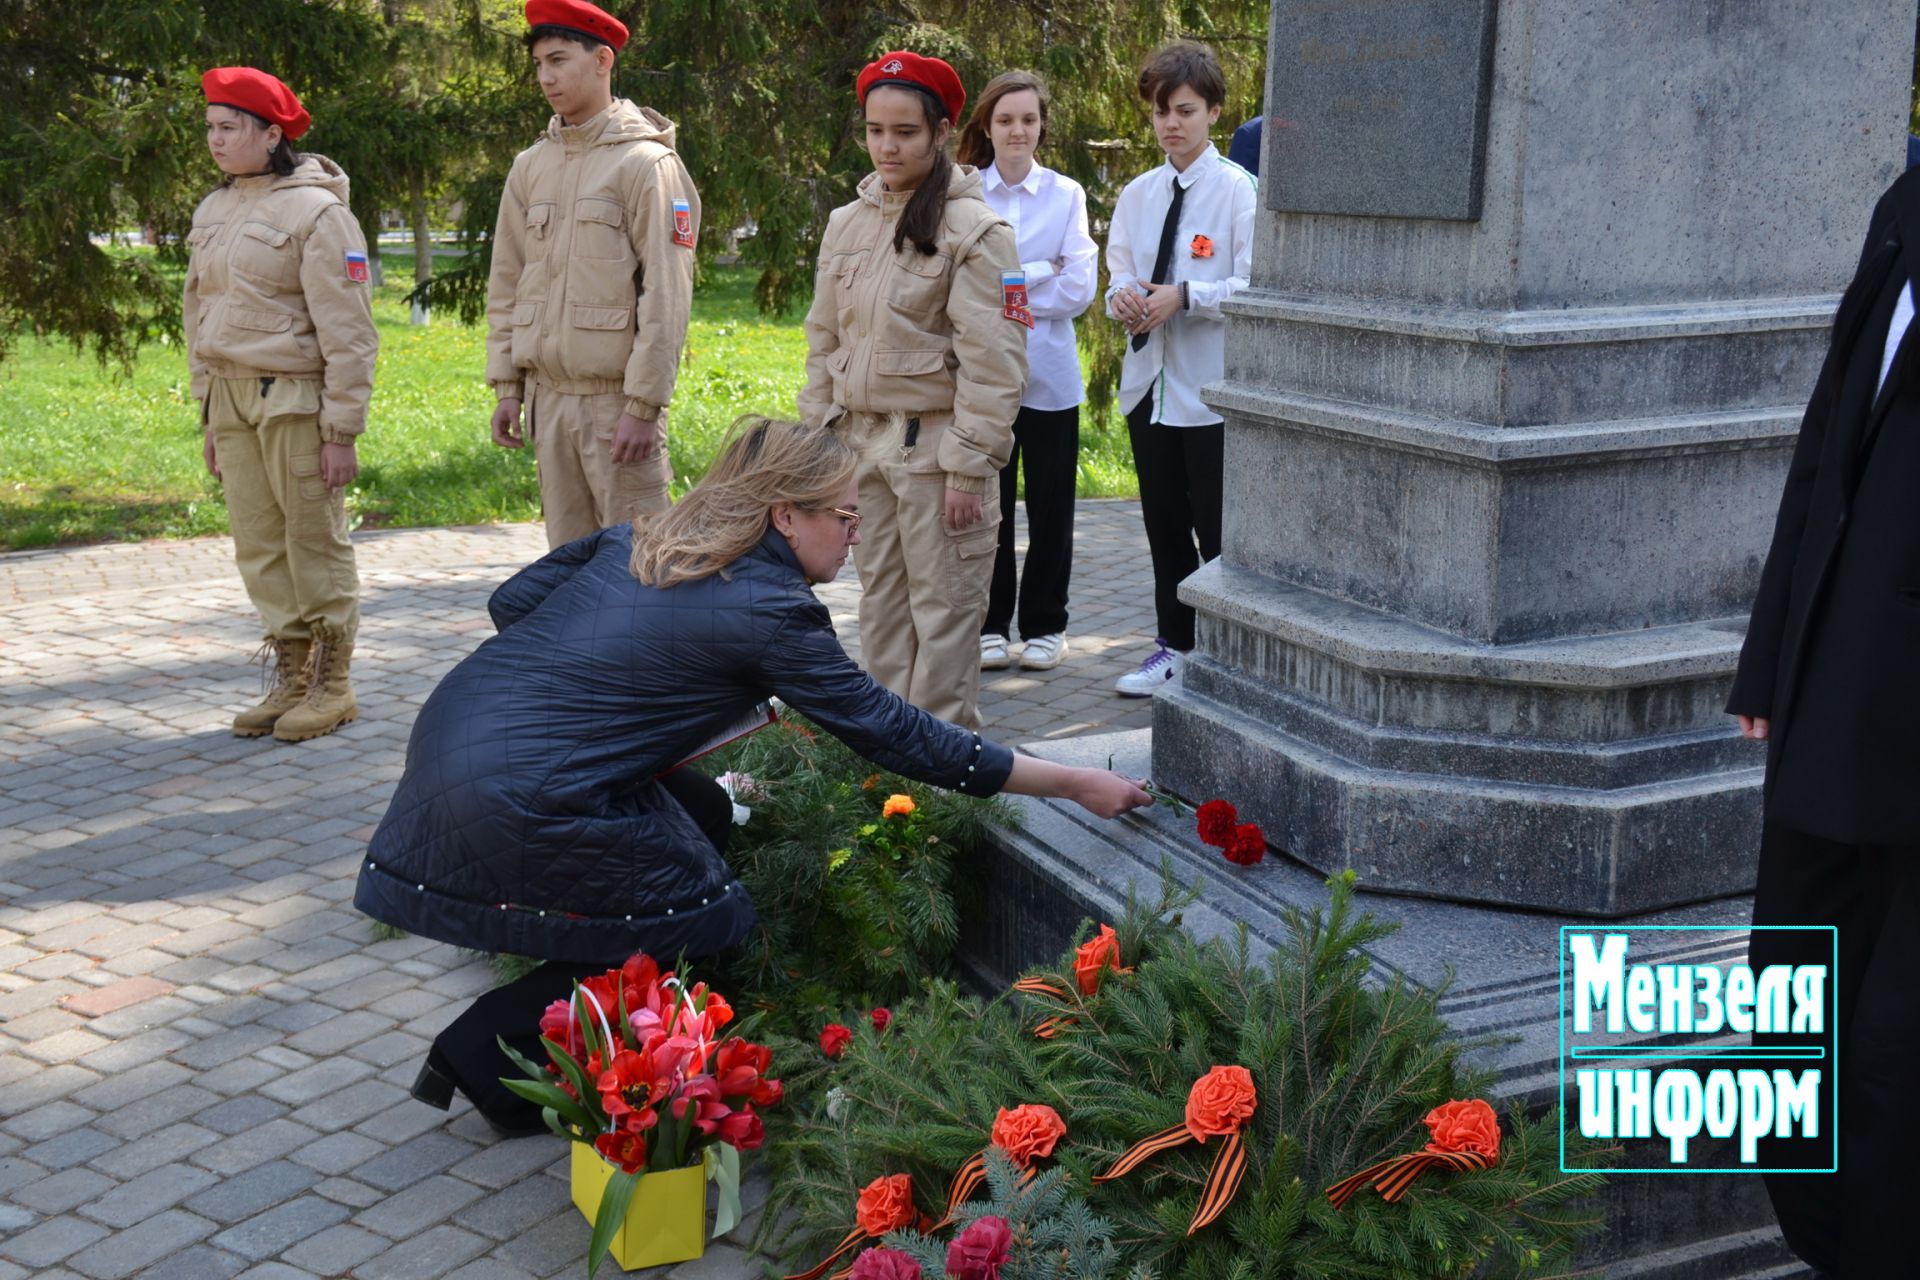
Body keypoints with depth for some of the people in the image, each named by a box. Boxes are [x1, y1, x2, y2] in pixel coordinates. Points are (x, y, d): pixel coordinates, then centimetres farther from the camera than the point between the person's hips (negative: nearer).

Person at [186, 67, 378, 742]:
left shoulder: (316, 212, -10)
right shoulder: (213, 211, 14)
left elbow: (348, 332, -12)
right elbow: (199, 312, 20)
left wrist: (342, 431, -15)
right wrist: (209, 415, 17)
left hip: (296, 400, -7)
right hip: (234, 400, 7)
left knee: (315, 545, -1)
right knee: (259, 547, 9)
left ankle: (331, 685, 9)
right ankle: (289, 680, 19)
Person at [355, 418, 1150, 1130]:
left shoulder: (636, 539, 11)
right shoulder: (767, 612, -11)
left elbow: (511, 603, 14)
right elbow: (894, 736, -8)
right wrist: (1076, 785, -2)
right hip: (521, 801, -9)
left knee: (701, 815, 20)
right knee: (708, 928, 6)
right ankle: (495, 1052, 8)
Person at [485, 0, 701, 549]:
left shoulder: (646, 163, -7)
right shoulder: (530, 166, 12)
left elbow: (667, 297, -12)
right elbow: (506, 286, 16)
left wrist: (645, 405, -16)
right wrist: (507, 386, 10)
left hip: (617, 398, -6)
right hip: (548, 397, 6)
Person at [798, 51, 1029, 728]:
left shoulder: (974, 229, -10)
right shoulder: (847, 223, 10)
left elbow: (993, 361, -13)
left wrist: (969, 467, -15)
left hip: (935, 444, -6)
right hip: (860, 440, 6)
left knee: (943, 608, -1)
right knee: (880, 602, 13)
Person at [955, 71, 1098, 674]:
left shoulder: (1066, 195, 4)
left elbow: (1079, 288, -6)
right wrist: (1038, 273, -12)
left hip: (1048, 373, 0)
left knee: (1050, 507, 6)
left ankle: (1045, 625, 18)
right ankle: (988, 625, 17)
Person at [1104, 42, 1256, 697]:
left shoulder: (1238, 190, -8)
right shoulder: (1138, 194, 10)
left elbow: (1255, 288, -13)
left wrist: (1185, 296, -22)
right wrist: (1123, 298, -8)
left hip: (1211, 387, -6)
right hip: (1150, 379, 6)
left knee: (1217, 531, 0)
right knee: (1164, 526, 14)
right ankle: (1173, 647, 26)